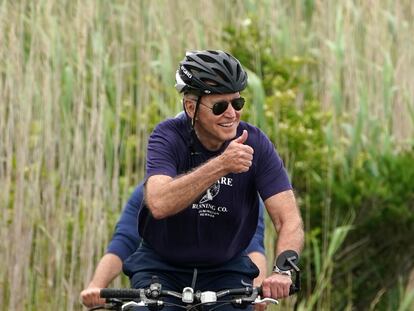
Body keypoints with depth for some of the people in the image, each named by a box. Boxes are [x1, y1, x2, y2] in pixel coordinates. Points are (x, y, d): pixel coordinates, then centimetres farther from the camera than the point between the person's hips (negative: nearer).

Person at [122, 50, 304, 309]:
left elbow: (289, 219, -19)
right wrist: (221, 165, -45)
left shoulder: (255, 144, -13)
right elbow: (159, 204, -35)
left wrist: (282, 270, -38)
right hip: (161, 266, -1)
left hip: (226, 270, 1)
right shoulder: (168, 137, -17)